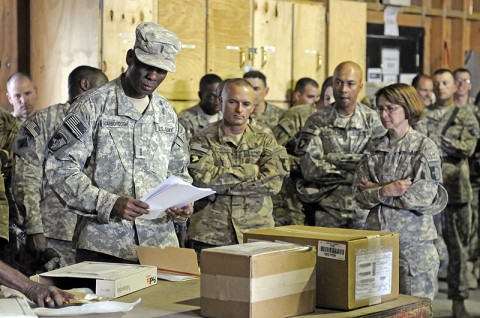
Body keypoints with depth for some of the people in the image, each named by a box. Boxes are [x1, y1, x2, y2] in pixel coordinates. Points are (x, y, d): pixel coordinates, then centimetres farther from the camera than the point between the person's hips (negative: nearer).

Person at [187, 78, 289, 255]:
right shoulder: (203, 140, 5)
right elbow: (202, 178, -13)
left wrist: (222, 185, -9)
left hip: (256, 234, 1)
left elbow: (273, 182, -6)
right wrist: (250, 171, -8)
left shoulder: (265, 141, 10)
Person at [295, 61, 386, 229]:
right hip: (328, 210, 0)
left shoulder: (372, 119, 5)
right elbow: (310, 169, -7)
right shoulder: (317, 122, 3)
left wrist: (333, 158, -11)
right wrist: (353, 175, -11)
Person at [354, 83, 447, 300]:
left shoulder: (425, 148, -3)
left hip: (414, 240, -3)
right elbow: (359, 194, 3)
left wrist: (375, 191, -8)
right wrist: (385, 190, -17)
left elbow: (424, 197, -13)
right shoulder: (374, 147, 8)